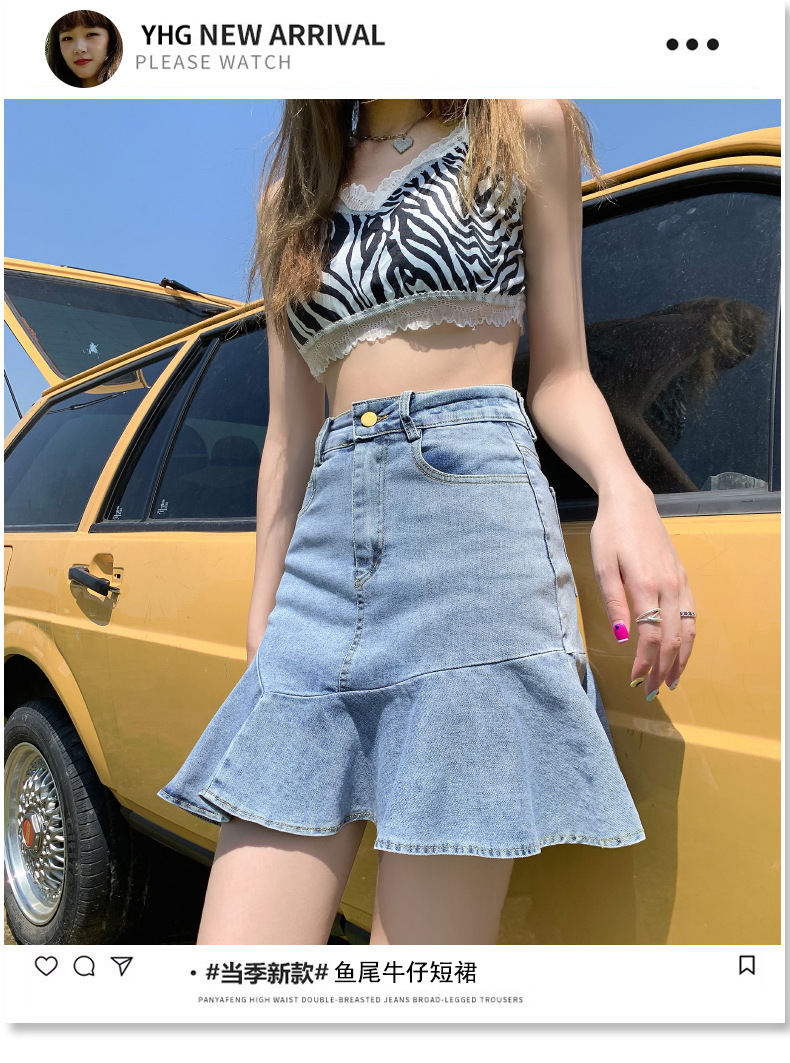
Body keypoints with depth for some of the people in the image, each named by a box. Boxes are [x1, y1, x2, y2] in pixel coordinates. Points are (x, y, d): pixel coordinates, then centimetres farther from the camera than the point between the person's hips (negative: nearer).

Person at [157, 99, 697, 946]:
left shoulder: (522, 129, 15)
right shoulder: (293, 195, 24)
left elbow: (560, 377, 9)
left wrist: (624, 491, -12)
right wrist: (264, 615, 15)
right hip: (326, 551, 5)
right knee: (234, 960, -1)